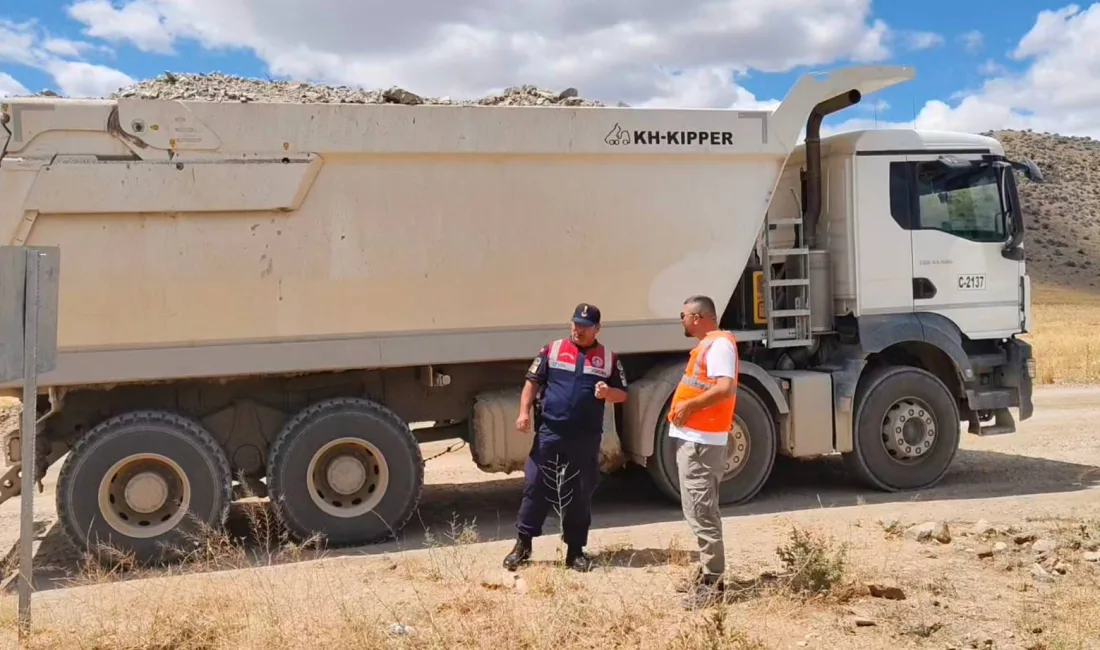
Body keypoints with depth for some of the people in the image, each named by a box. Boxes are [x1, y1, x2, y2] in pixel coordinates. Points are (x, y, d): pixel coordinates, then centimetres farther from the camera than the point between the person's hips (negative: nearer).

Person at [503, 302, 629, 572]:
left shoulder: (609, 358, 8)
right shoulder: (552, 350, 6)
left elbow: (623, 395, 12)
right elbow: (532, 382, 5)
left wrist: (608, 393, -11)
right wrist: (524, 412, -8)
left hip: (586, 439, 1)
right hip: (549, 433, -1)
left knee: (580, 495, 7)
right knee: (535, 487, 2)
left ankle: (576, 550, 18)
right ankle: (523, 545, 13)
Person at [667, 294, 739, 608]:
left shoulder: (719, 344, -14)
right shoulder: (707, 344, 18)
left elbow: (726, 388, -26)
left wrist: (690, 405, -24)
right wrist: (685, 406, 12)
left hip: (701, 440, -11)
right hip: (694, 438, 11)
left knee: (701, 512, -9)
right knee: (699, 510, 16)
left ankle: (712, 582, -6)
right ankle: (707, 572, 25)